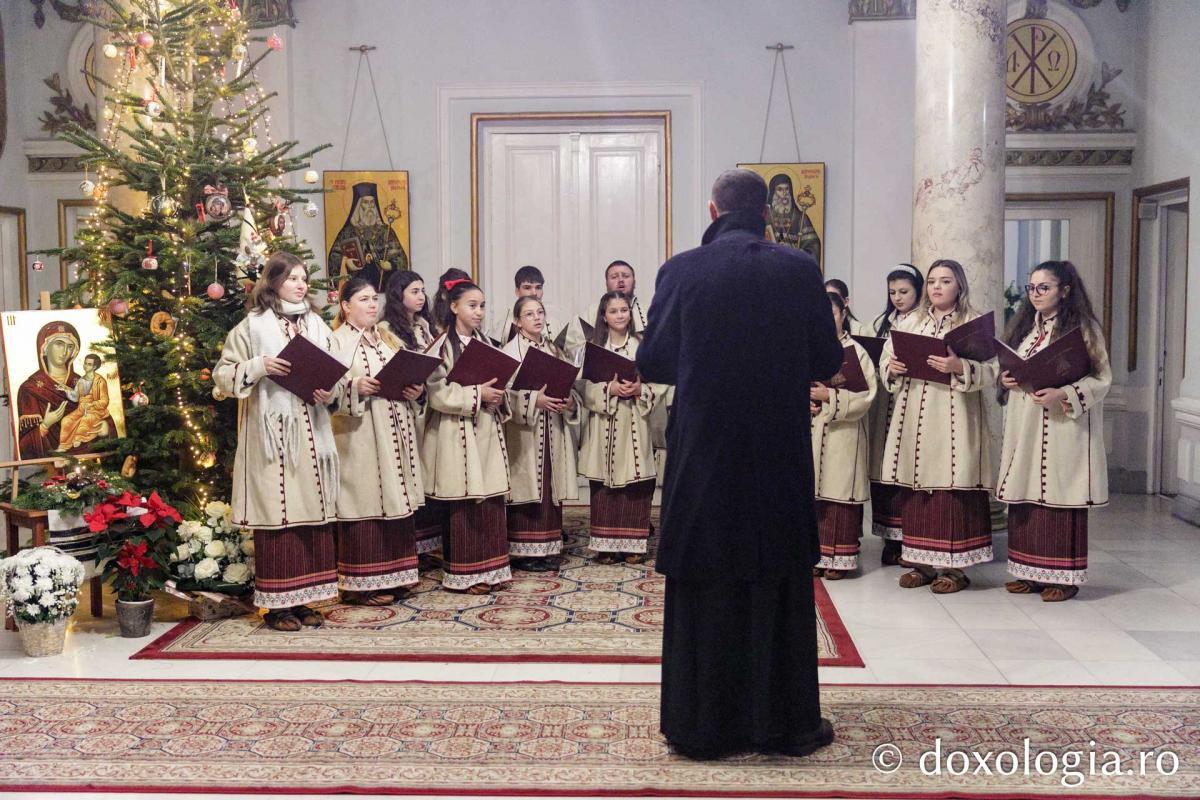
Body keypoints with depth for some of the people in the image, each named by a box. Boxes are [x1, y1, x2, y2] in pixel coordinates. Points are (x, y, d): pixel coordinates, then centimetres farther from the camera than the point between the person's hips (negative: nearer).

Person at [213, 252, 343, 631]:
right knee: (276, 513, -4)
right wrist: (258, 366, -14)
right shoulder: (253, 325, 2)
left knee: (314, 512, 5)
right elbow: (223, 375, 1)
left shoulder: (316, 325, 15)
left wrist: (330, 393, -3)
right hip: (271, 433, -4)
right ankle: (277, 603, 4)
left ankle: (304, 598, 14)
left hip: (311, 432, 5)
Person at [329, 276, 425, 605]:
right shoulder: (337, 341, -1)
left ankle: (392, 575, 17)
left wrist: (417, 390, -1)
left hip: (396, 433, 7)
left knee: (395, 502, 8)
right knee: (366, 503, -5)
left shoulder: (389, 340, 19)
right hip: (360, 437, -6)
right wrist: (354, 386, -24)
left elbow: (407, 377, 20)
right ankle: (361, 583, 2)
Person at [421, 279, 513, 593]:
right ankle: (464, 574, 9)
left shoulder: (483, 343, 14)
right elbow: (436, 392, -15)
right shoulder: (443, 345, -8)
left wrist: (497, 396, 1)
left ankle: (489, 567, 18)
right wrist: (476, 395, -18)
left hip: (488, 431, 7)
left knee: (492, 501, 7)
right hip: (458, 433, -7)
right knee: (465, 504, -2)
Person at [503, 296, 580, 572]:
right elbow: (506, 393, -13)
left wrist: (570, 402, -7)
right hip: (524, 432, -5)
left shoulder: (554, 349, 13)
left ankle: (548, 549, 16)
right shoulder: (511, 351, -5)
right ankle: (523, 551, 4)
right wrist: (534, 400, -23)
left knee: (551, 486, 7)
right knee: (527, 489, -3)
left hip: (553, 430, 6)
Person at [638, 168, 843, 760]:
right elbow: (828, 361, 1)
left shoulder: (681, 271, -6)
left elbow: (650, 361, -2)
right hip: (780, 458, 0)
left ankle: (701, 726, 18)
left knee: (704, 590, 10)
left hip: (701, 454, 0)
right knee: (779, 590, 12)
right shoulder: (799, 269, -4)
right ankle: (785, 723, 21)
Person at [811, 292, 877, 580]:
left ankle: (840, 558, 6)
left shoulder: (856, 351, -3)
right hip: (812, 434, 4)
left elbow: (866, 394, -10)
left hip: (843, 435, -4)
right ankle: (818, 554, 16)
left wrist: (830, 397, -16)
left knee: (840, 492, -2)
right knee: (814, 492, 7)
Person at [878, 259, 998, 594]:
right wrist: (892, 368, -5)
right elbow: (885, 360, 17)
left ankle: (954, 566, 4)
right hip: (915, 419, 5)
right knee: (917, 489, 6)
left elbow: (990, 372, -7)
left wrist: (959, 367, -23)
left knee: (953, 487, -5)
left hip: (954, 420, -4)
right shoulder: (910, 323, 16)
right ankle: (923, 563, 16)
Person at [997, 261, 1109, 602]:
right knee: (1024, 496, 5)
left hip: (1063, 427, -6)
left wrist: (1063, 395, -21)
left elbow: (1102, 379, -8)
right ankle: (1030, 572, 14)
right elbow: (1009, 369, 24)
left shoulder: (1083, 327, -4)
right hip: (1024, 426, 6)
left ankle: (1063, 576, 5)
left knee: (1059, 495, -4)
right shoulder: (1023, 326, 16)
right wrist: (1006, 380, 1)